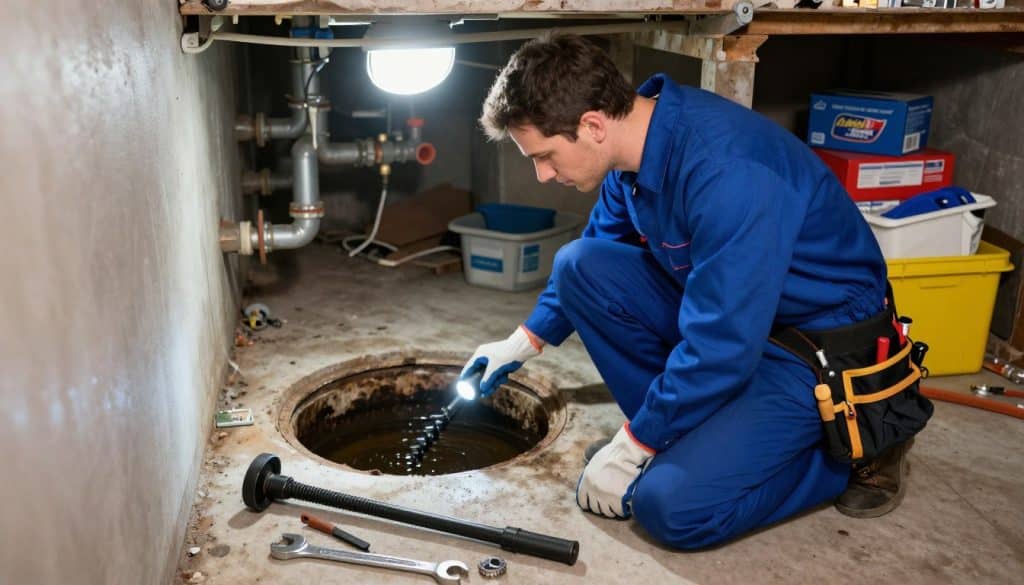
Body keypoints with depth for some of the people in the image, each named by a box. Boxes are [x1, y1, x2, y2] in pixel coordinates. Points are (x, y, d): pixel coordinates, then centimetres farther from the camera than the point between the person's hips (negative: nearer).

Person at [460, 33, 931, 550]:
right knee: (579, 266, -6)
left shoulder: (726, 172, -33)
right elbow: (597, 247, 14)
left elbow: (721, 347, -30)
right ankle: (683, 432, 3)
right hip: (729, 306, 8)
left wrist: (631, 448, -18)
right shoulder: (637, 137, -5)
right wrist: (526, 341, 15)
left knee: (672, 507, -20)